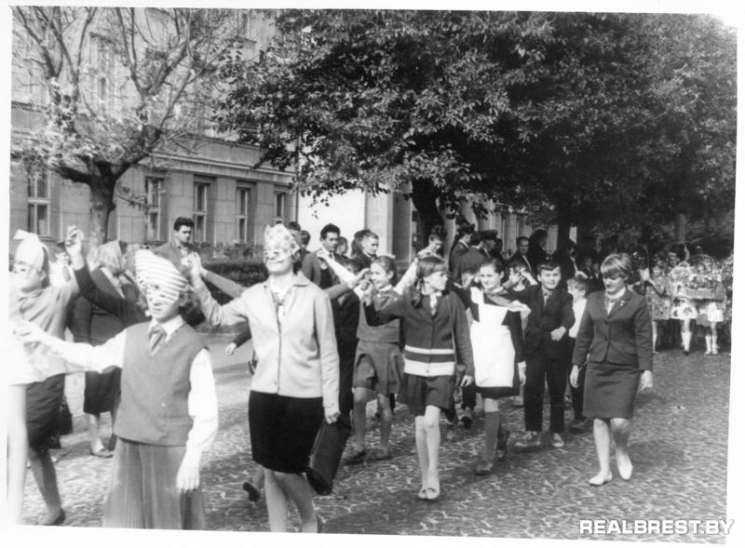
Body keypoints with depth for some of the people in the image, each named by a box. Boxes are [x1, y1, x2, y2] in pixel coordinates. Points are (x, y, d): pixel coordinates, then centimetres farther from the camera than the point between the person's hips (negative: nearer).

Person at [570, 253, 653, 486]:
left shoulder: (637, 303, -3)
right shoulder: (594, 300, 8)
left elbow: (644, 339, -4)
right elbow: (584, 334, 12)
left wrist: (646, 370, -11)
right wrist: (576, 364, 11)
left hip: (625, 370, -4)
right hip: (597, 367, 4)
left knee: (619, 421, -13)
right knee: (599, 419, 6)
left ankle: (622, 452, 20)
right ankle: (604, 470, 17)